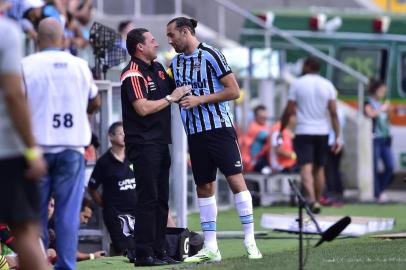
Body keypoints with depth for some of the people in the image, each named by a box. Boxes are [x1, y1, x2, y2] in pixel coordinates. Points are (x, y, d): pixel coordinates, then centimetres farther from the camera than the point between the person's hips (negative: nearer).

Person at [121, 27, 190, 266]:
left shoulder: (158, 68, 15)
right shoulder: (133, 74, -12)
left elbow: (175, 89, 31)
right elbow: (143, 108, -22)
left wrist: (183, 92, 11)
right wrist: (170, 98, -13)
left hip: (161, 143, 9)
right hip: (143, 145, -9)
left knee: (161, 199, 10)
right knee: (148, 199, -10)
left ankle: (159, 251, 14)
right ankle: (144, 254, -9)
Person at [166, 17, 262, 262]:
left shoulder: (210, 55, -8)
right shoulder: (176, 62, 12)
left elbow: (234, 91, -11)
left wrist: (199, 99, -14)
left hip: (220, 128, -6)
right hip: (195, 133, 7)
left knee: (236, 180, -11)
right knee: (204, 187, 6)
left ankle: (250, 242, -8)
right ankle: (211, 248, 10)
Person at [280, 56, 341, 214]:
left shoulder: (297, 84, -3)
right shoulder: (328, 85, 3)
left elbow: (288, 111, -3)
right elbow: (334, 113, -1)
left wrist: (281, 130, 11)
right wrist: (337, 137, 0)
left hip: (303, 132, -3)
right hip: (322, 132, 3)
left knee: (306, 167, -11)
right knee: (319, 168, 15)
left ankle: (312, 200, -30)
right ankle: (318, 201, 21)